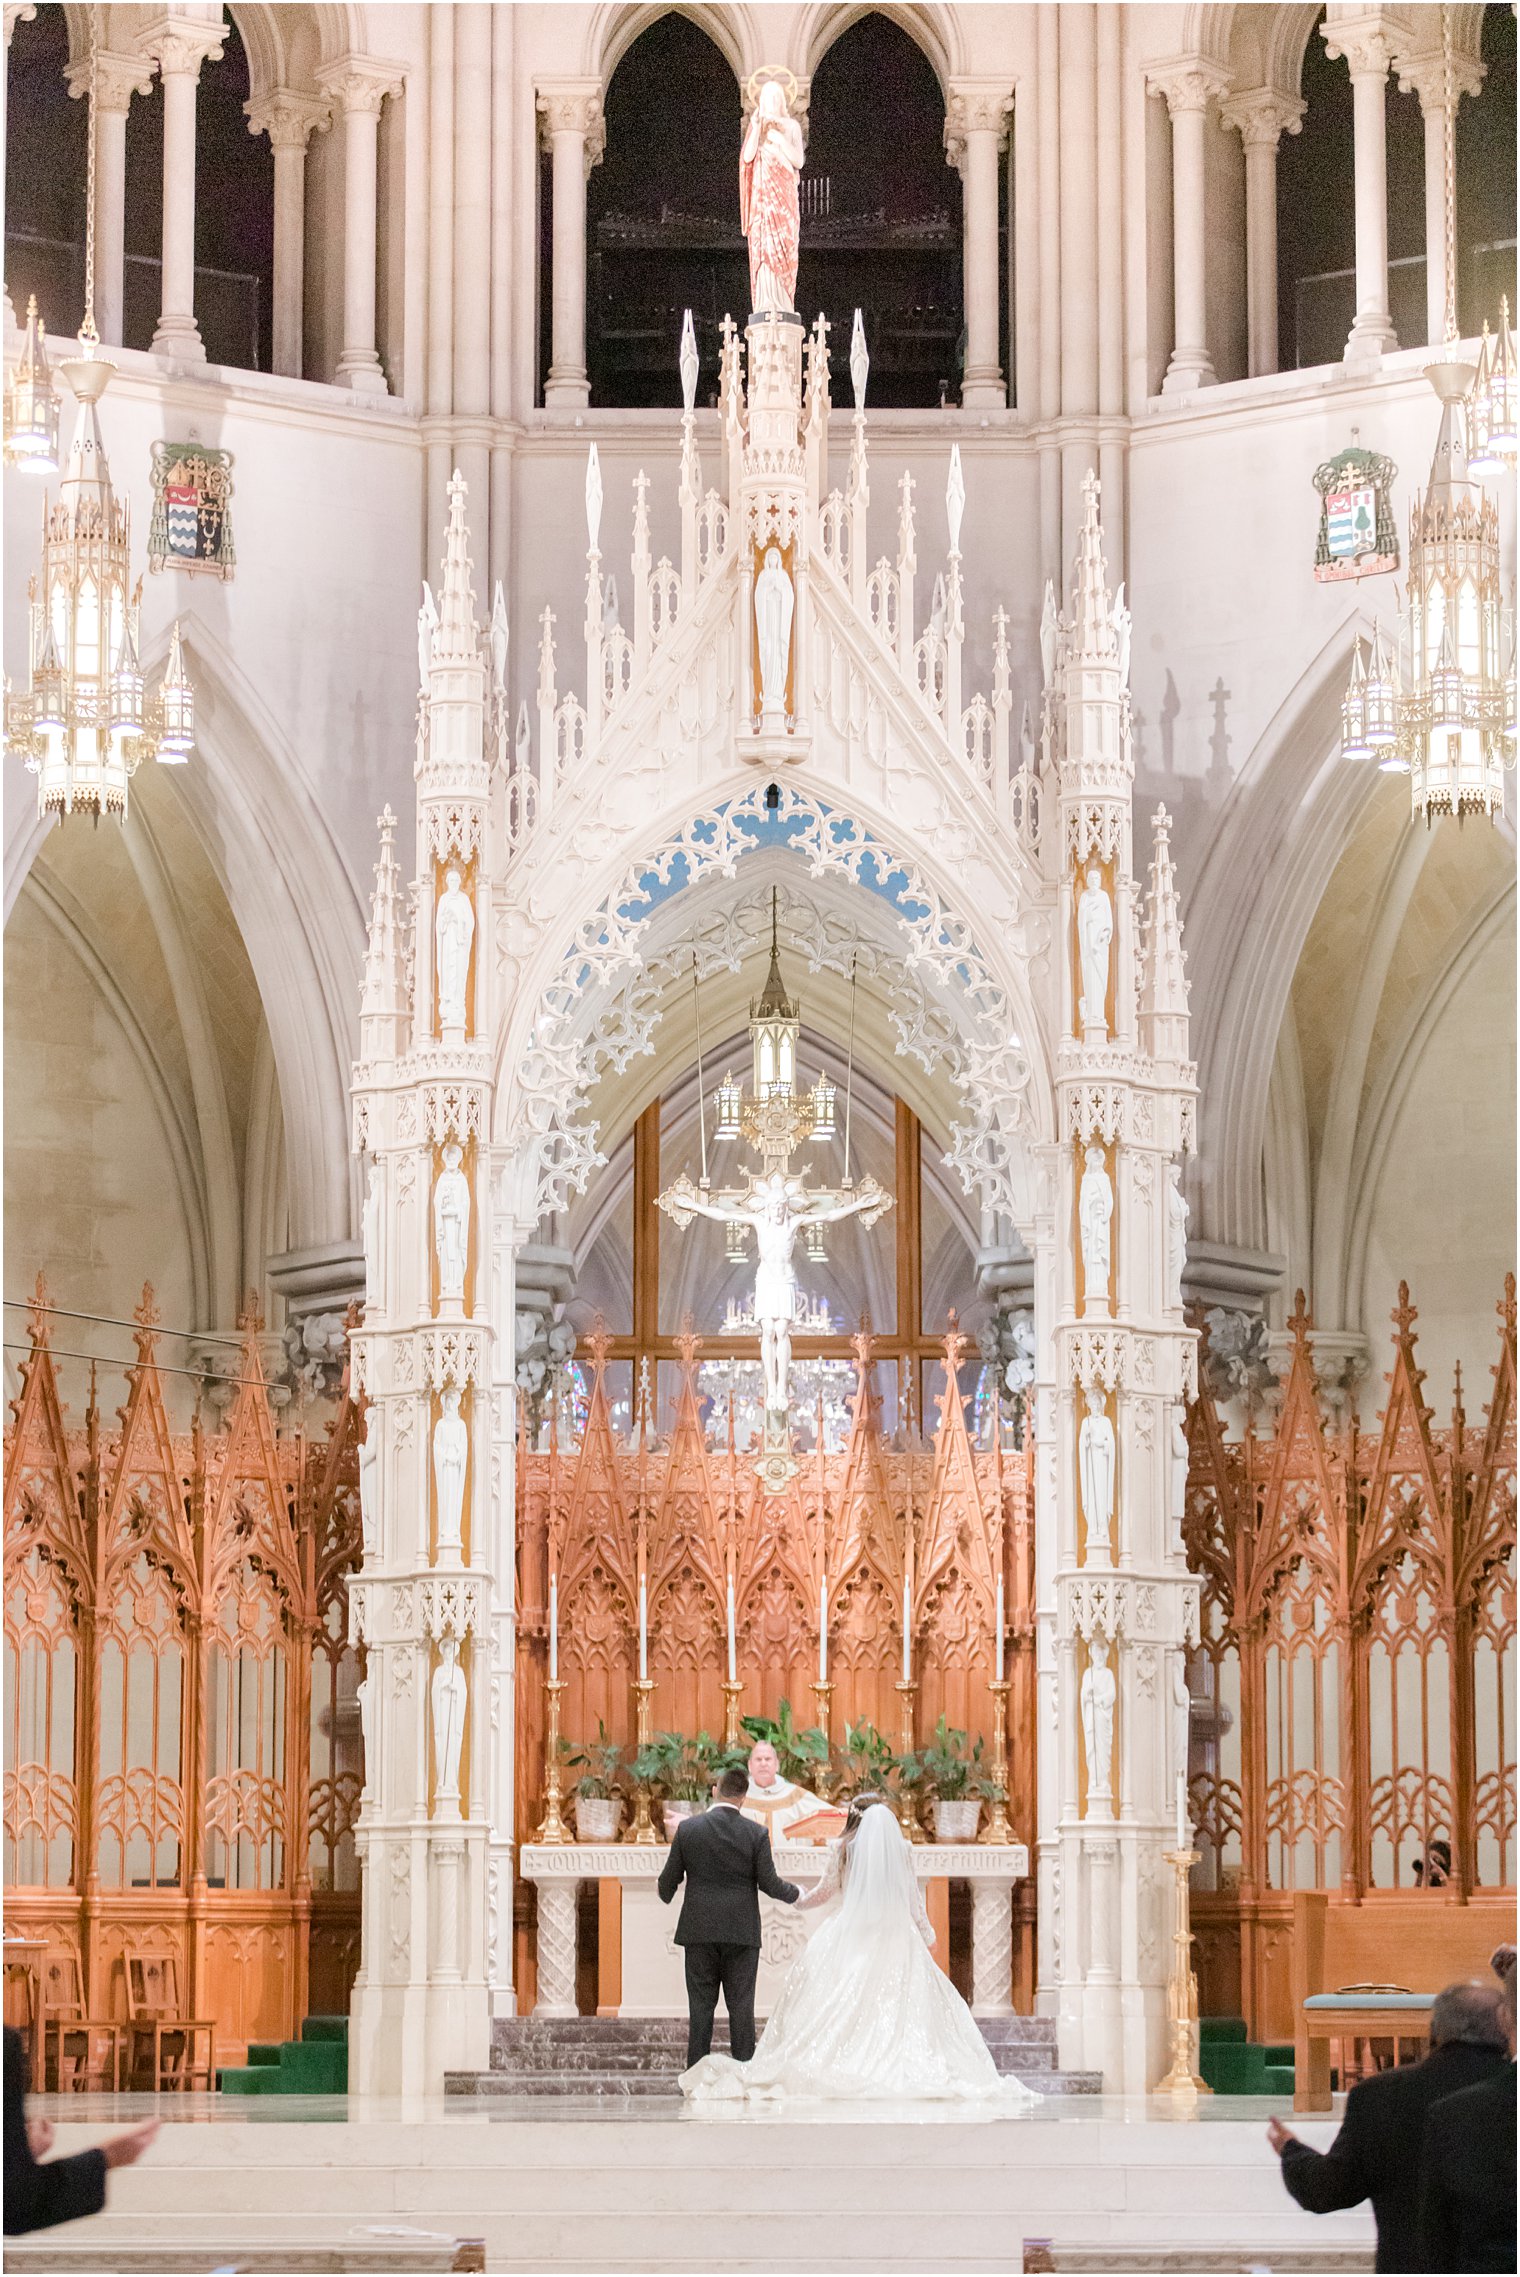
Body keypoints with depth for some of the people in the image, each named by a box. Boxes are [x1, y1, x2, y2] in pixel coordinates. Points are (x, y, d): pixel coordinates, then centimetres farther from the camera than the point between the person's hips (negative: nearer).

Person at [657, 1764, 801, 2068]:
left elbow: (669, 1879, 4)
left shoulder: (688, 1829, -3)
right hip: (742, 1934, -1)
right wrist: (795, 1894, 17)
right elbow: (769, 1883, -4)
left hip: (700, 1931, 1)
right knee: (741, 2005, 4)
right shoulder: (756, 1834, -6)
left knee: (701, 2006, 5)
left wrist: (666, 1895, 27)